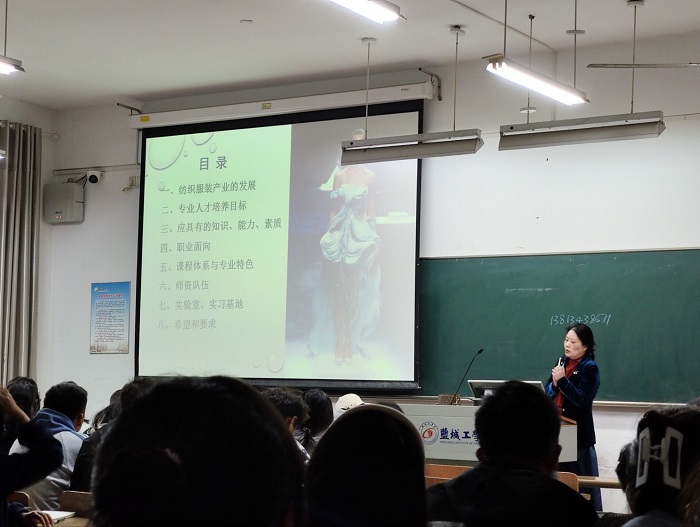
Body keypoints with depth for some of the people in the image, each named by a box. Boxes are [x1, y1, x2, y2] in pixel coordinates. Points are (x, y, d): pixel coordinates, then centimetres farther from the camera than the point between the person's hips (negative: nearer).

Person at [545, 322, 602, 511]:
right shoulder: (562, 362, 10)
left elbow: (582, 400, -18)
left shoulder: (589, 368, -9)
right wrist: (554, 383, -11)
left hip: (579, 432, -7)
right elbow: (547, 392, 10)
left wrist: (562, 380, -25)